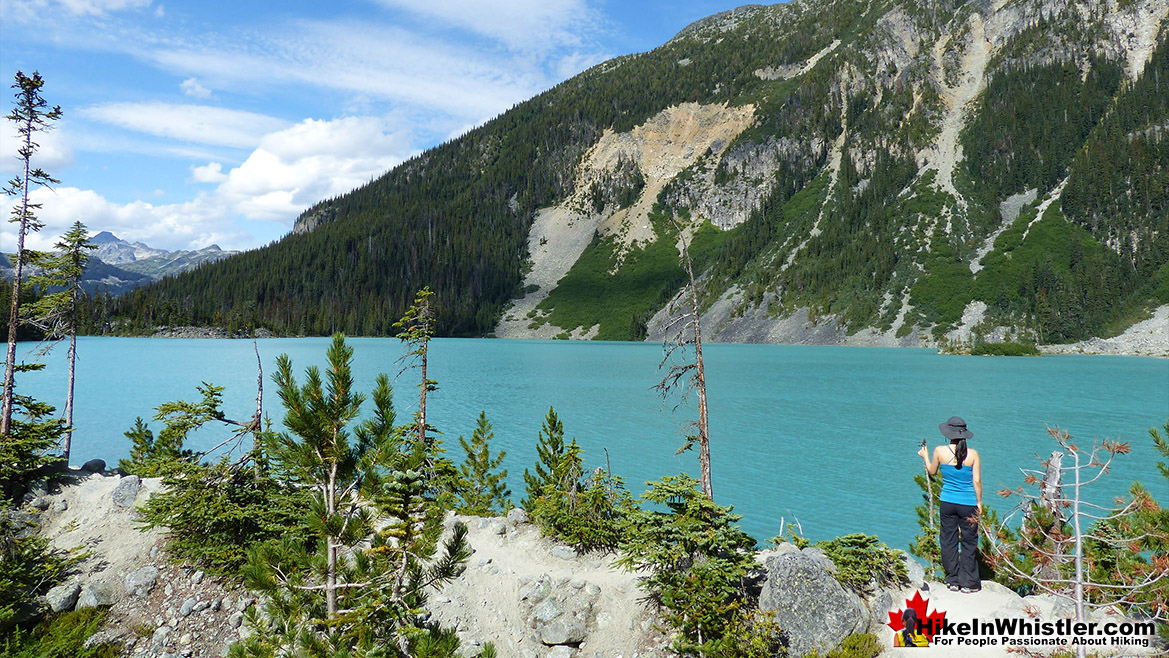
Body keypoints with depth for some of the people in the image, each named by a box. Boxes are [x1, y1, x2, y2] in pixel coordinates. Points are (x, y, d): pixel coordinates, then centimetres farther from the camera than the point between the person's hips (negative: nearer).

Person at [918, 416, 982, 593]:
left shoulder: (940, 451, -6)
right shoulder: (972, 454, -10)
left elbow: (932, 471, 11)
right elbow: (977, 481, -8)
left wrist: (925, 456, 29)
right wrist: (979, 502, 4)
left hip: (947, 502, 1)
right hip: (968, 504, -1)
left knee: (949, 541, 12)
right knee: (969, 542, 9)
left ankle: (952, 580, 19)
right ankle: (968, 583, 14)